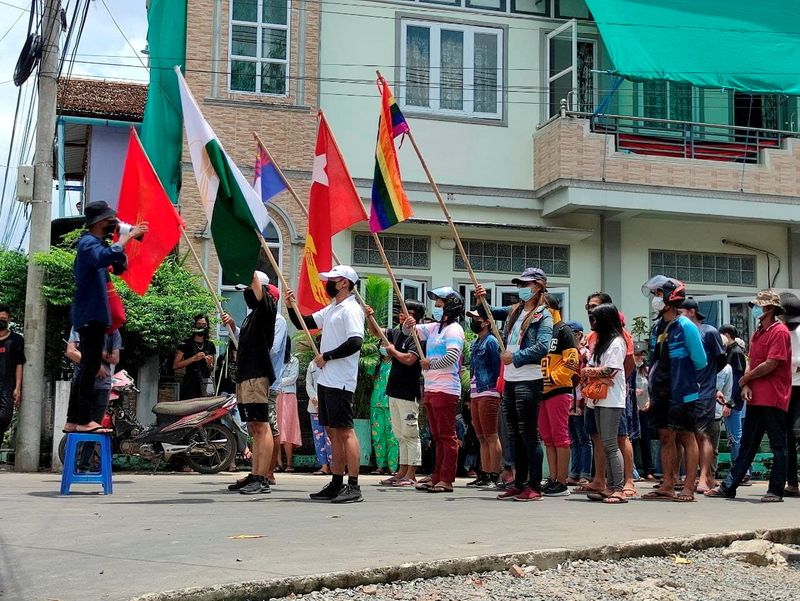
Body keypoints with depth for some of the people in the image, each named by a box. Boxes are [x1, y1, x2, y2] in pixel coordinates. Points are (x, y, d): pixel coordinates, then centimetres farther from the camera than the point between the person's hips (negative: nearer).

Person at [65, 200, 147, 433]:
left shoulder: (96, 243, 19)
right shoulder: (88, 243, -13)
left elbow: (119, 266, 21)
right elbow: (105, 256, -36)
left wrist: (124, 239, 6)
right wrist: (127, 236, -27)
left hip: (93, 315, 11)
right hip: (91, 315, -11)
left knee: (87, 368, 11)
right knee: (90, 367, -12)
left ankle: (73, 421, 14)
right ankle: (84, 420, -13)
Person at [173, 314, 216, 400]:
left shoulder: (210, 345, 13)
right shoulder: (186, 344, 3)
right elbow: (175, 365, -2)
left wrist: (209, 363, -1)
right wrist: (193, 359, -10)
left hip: (206, 383, 3)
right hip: (190, 383, -3)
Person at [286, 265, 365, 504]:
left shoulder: (351, 310, -11)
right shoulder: (331, 309, 18)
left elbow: (355, 342, -23)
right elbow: (303, 324, 25)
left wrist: (326, 356, -15)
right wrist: (290, 307, 9)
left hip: (340, 383, -10)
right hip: (326, 380, 10)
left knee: (345, 431, -11)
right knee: (333, 431, 12)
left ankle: (353, 486, -12)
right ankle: (336, 484, 17)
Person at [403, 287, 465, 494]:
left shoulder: (454, 329, -9)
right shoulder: (433, 327, 17)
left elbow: (452, 356, -22)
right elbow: (410, 331, 23)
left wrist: (430, 364, -12)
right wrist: (408, 324, 1)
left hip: (445, 390, -9)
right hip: (430, 389, 9)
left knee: (447, 436, -6)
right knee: (437, 436, 13)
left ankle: (447, 480, -5)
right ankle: (436, 478, 19)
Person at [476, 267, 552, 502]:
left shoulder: (543, 315, -6)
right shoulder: (514, 311, 15)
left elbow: (542, 347, -19)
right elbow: (489, 313, 24)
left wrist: (515, 357, -17)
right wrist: (482, 300, 4)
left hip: (529, 380, -8)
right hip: (510, 380, 8)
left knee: (529, 434, -6)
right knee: (515, 434, 11)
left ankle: (534, 487, -2)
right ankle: (519, 484, 18)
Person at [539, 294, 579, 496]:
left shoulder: (563, 330, -4)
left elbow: (572, 361, -12)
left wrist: (553, 378, -16)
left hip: (558, 391, -8)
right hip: (540, 391, 8)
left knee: (560, 436, -5)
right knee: (547, 438, 9)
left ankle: (562, 482, -4)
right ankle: (553, 479, 14)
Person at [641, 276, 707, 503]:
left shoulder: (685, 326, -13)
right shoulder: (657, 327, 10)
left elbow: (700, 362, -9)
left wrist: (683, 376, 4)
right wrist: (654, 386, 13)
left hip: (682, 392, -7)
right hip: (662, 393, 7)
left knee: (686, 437, 1)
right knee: (666, 437, 8)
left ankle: (688, 488, 5)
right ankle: (668, 486, 14)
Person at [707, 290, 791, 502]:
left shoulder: (779, 332, -11)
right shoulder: (757, 334, 17)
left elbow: (771, 364, -18)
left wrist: (745, 379, -6)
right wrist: (746, 386, -2)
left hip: (774, 399, -9)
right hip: (755, 398, 9)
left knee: (778, 446, 1)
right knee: (747, 445, 11)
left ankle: (776, 491, 6)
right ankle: (728, 487, 13)